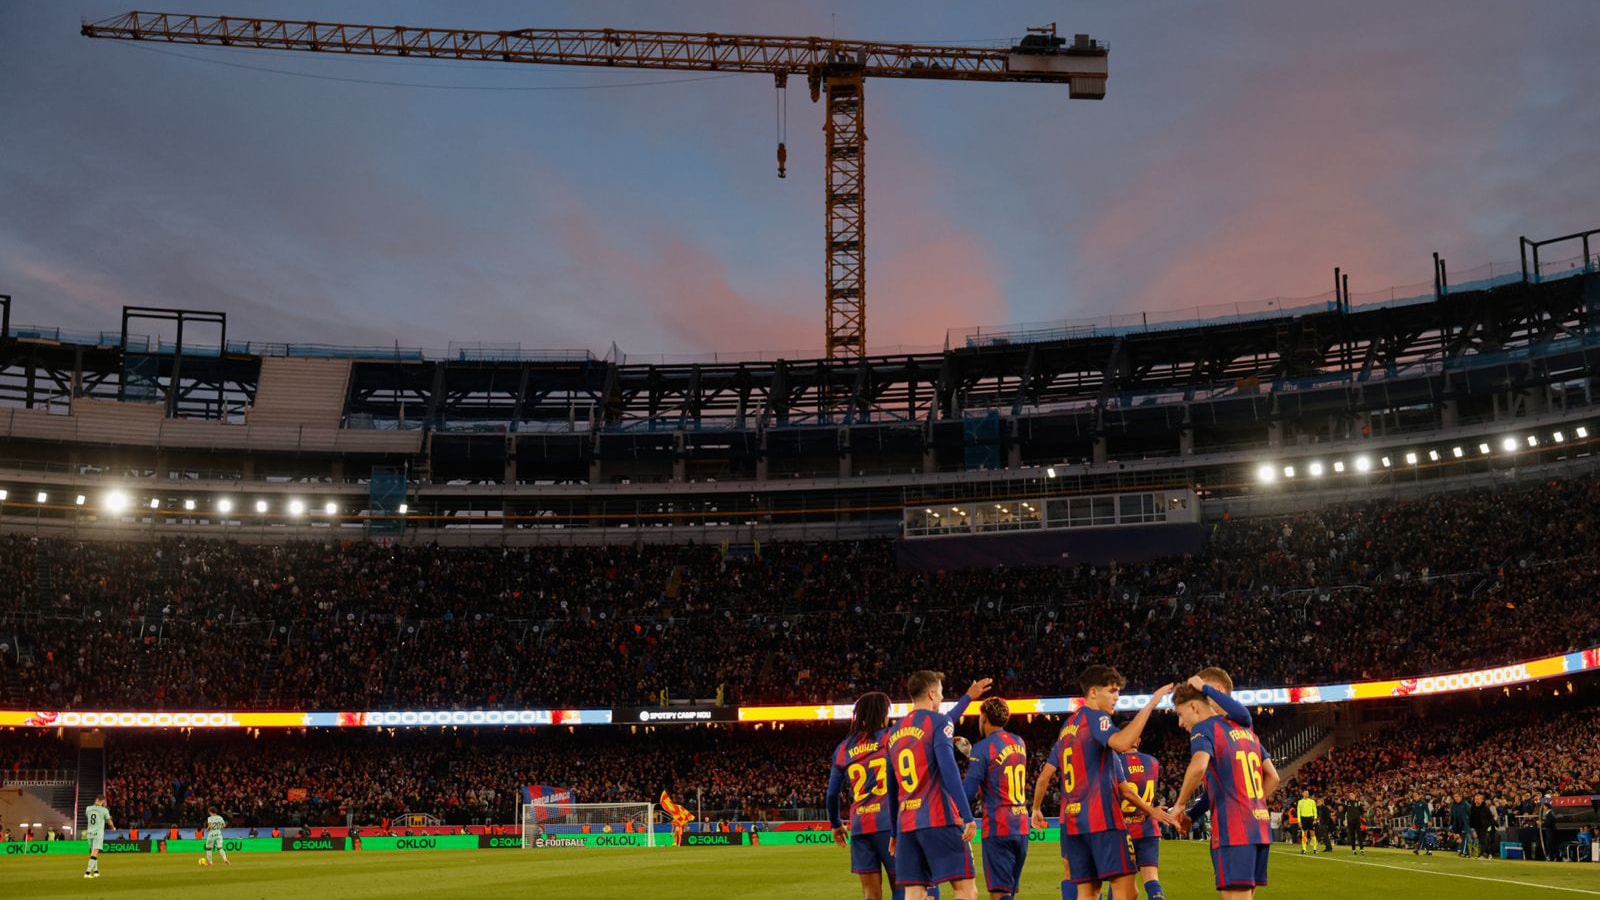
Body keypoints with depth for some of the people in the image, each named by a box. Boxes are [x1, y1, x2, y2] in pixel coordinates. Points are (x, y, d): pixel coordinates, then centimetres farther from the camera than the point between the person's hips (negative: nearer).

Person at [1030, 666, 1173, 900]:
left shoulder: (1068, 726, 20)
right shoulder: (1095, 718, -6)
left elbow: (1045, 775, 20)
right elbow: (1121, 743, -28)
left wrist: (1036, 809, 32)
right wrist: (1150, 704, -25)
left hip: (1072, 819, 9)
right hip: (1102, 818, -9)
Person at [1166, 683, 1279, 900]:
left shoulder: (1204, 728, -4)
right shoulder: (1244, 729, 20)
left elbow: (1198, 767, -24)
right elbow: (1272, 777, 20)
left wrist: (1180, 804, -11)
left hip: (1232, 828, -8)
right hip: (1260, 826, 8)